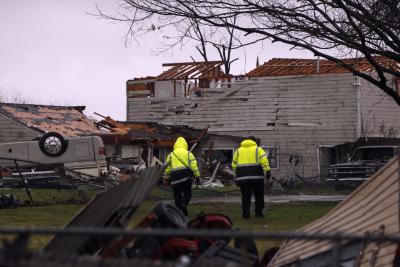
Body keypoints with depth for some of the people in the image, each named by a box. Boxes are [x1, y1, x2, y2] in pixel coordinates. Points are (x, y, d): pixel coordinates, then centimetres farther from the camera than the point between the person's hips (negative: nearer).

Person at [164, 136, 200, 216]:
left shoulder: (171, 155, 12)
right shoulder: (188, 154, 7)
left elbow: (167, 168, 11)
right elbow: (193, 165, -1)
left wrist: (167, 178, 18)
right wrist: (197, 176, 2)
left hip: (175, 178, 1)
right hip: (186, 176, -1)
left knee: (177, 195, 9)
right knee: (187, 193, 12)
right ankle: (184, 204, -15)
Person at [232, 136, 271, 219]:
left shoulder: (238, 150, 18)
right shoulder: (257, 149, 8)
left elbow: (234, 164, 19)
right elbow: (264, 160, -7)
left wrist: (236, 176, 26)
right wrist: (267, 171, -11)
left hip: (243, 177, 2)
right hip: (256, 176, -2)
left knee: (245, 196, 3)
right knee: (259, 195, 9)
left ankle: (245, 214, -3)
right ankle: (258, 212, 9)